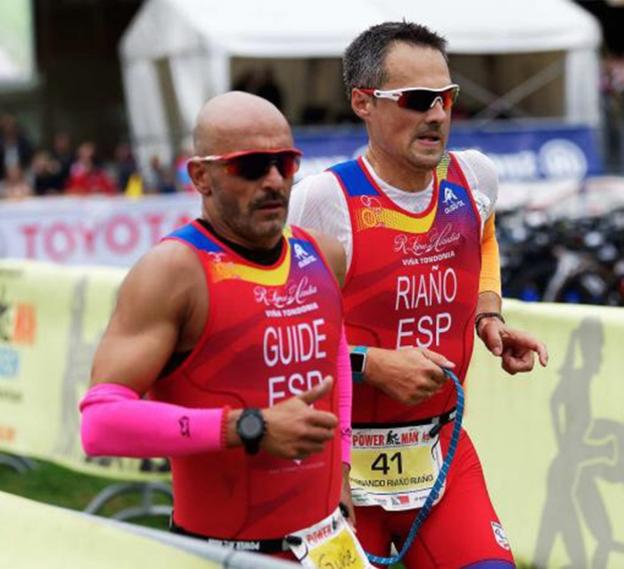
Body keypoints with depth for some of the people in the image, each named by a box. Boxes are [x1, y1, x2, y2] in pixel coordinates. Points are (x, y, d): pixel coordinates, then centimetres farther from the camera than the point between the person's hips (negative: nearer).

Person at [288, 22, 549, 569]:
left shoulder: (475, 179, 1)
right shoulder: (323, 199, -17)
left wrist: (489, 316, 10)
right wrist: (371, 364, -22)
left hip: (445, 451, 5)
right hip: (347, 462, -4)